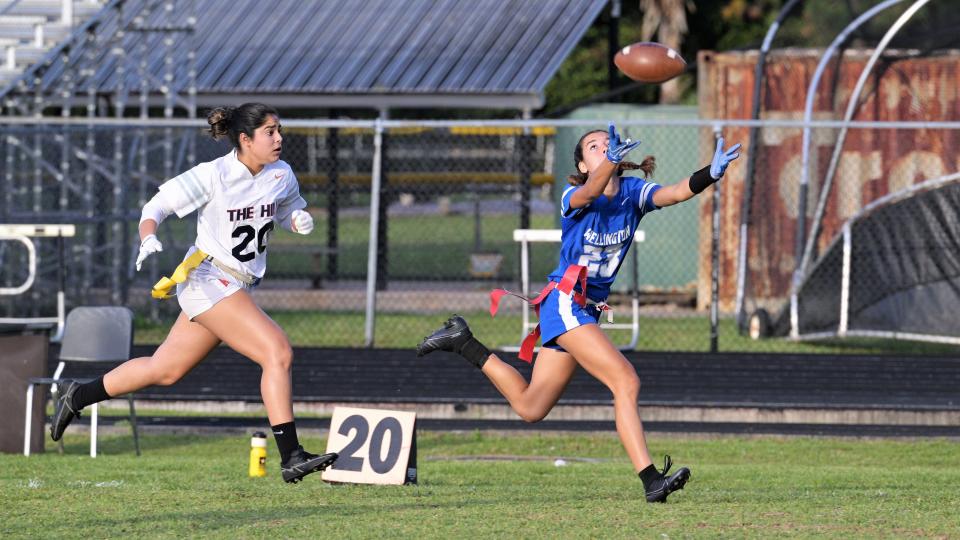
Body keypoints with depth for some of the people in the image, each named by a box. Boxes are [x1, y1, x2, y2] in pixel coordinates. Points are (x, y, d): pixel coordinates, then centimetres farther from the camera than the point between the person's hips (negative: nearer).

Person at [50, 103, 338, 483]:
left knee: (165, 369, 16)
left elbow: (291, 210, 20)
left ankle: (78, 397, 34)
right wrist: (148, 237, -28)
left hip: (237, 288, 8)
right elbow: (157, 205, -8)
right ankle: (291, 459, -19)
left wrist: (299, 220, -4)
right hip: (207, 278, -8)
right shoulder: (213, 176, -15)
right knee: (278, 351, -20)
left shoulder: (281, 176, 3)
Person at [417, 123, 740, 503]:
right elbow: (590, 192, -36)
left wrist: (711, 174, -35)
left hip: (588, 310, 7)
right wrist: (611, 161, -57)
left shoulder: (634, 193, 3)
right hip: (565, 303, -7)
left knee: (530, 407, 16)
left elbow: (677, 192, -15)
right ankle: (651, 481, -26)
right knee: (626, 382, -22)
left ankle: (463, 342, 31)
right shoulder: (573, 198, -11)